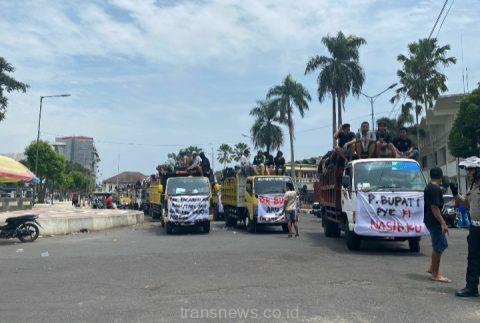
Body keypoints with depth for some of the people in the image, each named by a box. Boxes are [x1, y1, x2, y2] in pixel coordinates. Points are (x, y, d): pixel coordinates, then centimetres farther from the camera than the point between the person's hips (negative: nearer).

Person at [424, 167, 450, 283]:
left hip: (430, 220, 10)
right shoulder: (435, 189, -18)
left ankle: (432, 268, 26)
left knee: (442, 245, 18)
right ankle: (435, 275, 6)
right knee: (438, 247, -3)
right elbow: (434, 207, -23)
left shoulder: (429, 187, 14)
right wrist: (443, 223, -22)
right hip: (434, 221, -10)